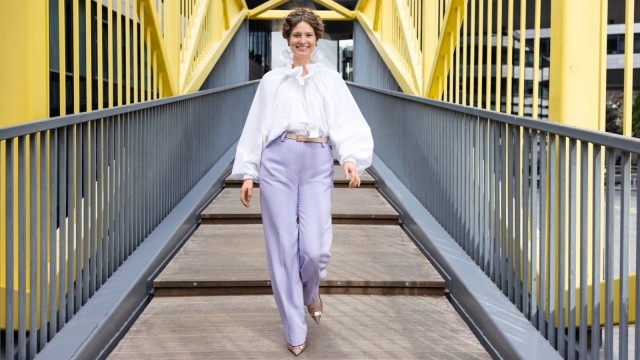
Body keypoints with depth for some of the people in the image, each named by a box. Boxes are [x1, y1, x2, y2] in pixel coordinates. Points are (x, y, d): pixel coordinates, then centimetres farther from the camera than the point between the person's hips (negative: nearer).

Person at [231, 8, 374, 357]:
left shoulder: (331, 80, 10)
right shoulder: (272, 80, 10)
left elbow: (349, 123, 0)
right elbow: (256, 127, 9)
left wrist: (351, 158, -18)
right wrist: (247, 172, 4)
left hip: (317, 166, 0)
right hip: (278, 164, 0)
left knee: (315, 249, -7)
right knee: (283, 248, 1)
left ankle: (310, 290, 32)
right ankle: (294, 330, 14)